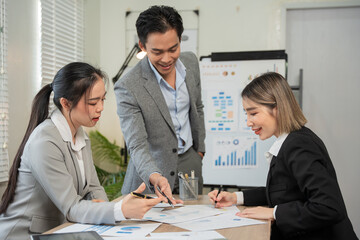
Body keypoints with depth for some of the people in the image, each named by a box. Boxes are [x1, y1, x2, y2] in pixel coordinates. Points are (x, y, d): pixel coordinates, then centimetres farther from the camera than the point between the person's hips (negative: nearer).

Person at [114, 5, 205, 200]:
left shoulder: (190, 62, -4)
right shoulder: (128, 88, -23)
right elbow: (137, 146, -23)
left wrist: (199, 150, 14)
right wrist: (155, 177, -41)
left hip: (190, 162, 5)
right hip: (155, 168, -5)